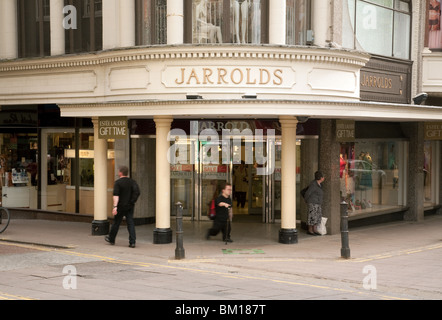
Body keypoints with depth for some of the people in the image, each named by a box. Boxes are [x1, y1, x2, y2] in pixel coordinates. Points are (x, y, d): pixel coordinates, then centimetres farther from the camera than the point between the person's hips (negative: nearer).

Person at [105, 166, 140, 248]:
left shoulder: (118, 182, -10)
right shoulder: (132, 182, 5)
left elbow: (116, 195, -19)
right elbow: (137, 192, -3)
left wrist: (115, 206, -24)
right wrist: (132, 201, 9)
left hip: (121, 207, -4)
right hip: (130, 207, 4)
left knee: (116, 223, 11)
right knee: (130, 223, 1)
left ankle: (111, 239, 28)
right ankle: (132, 242, -8)